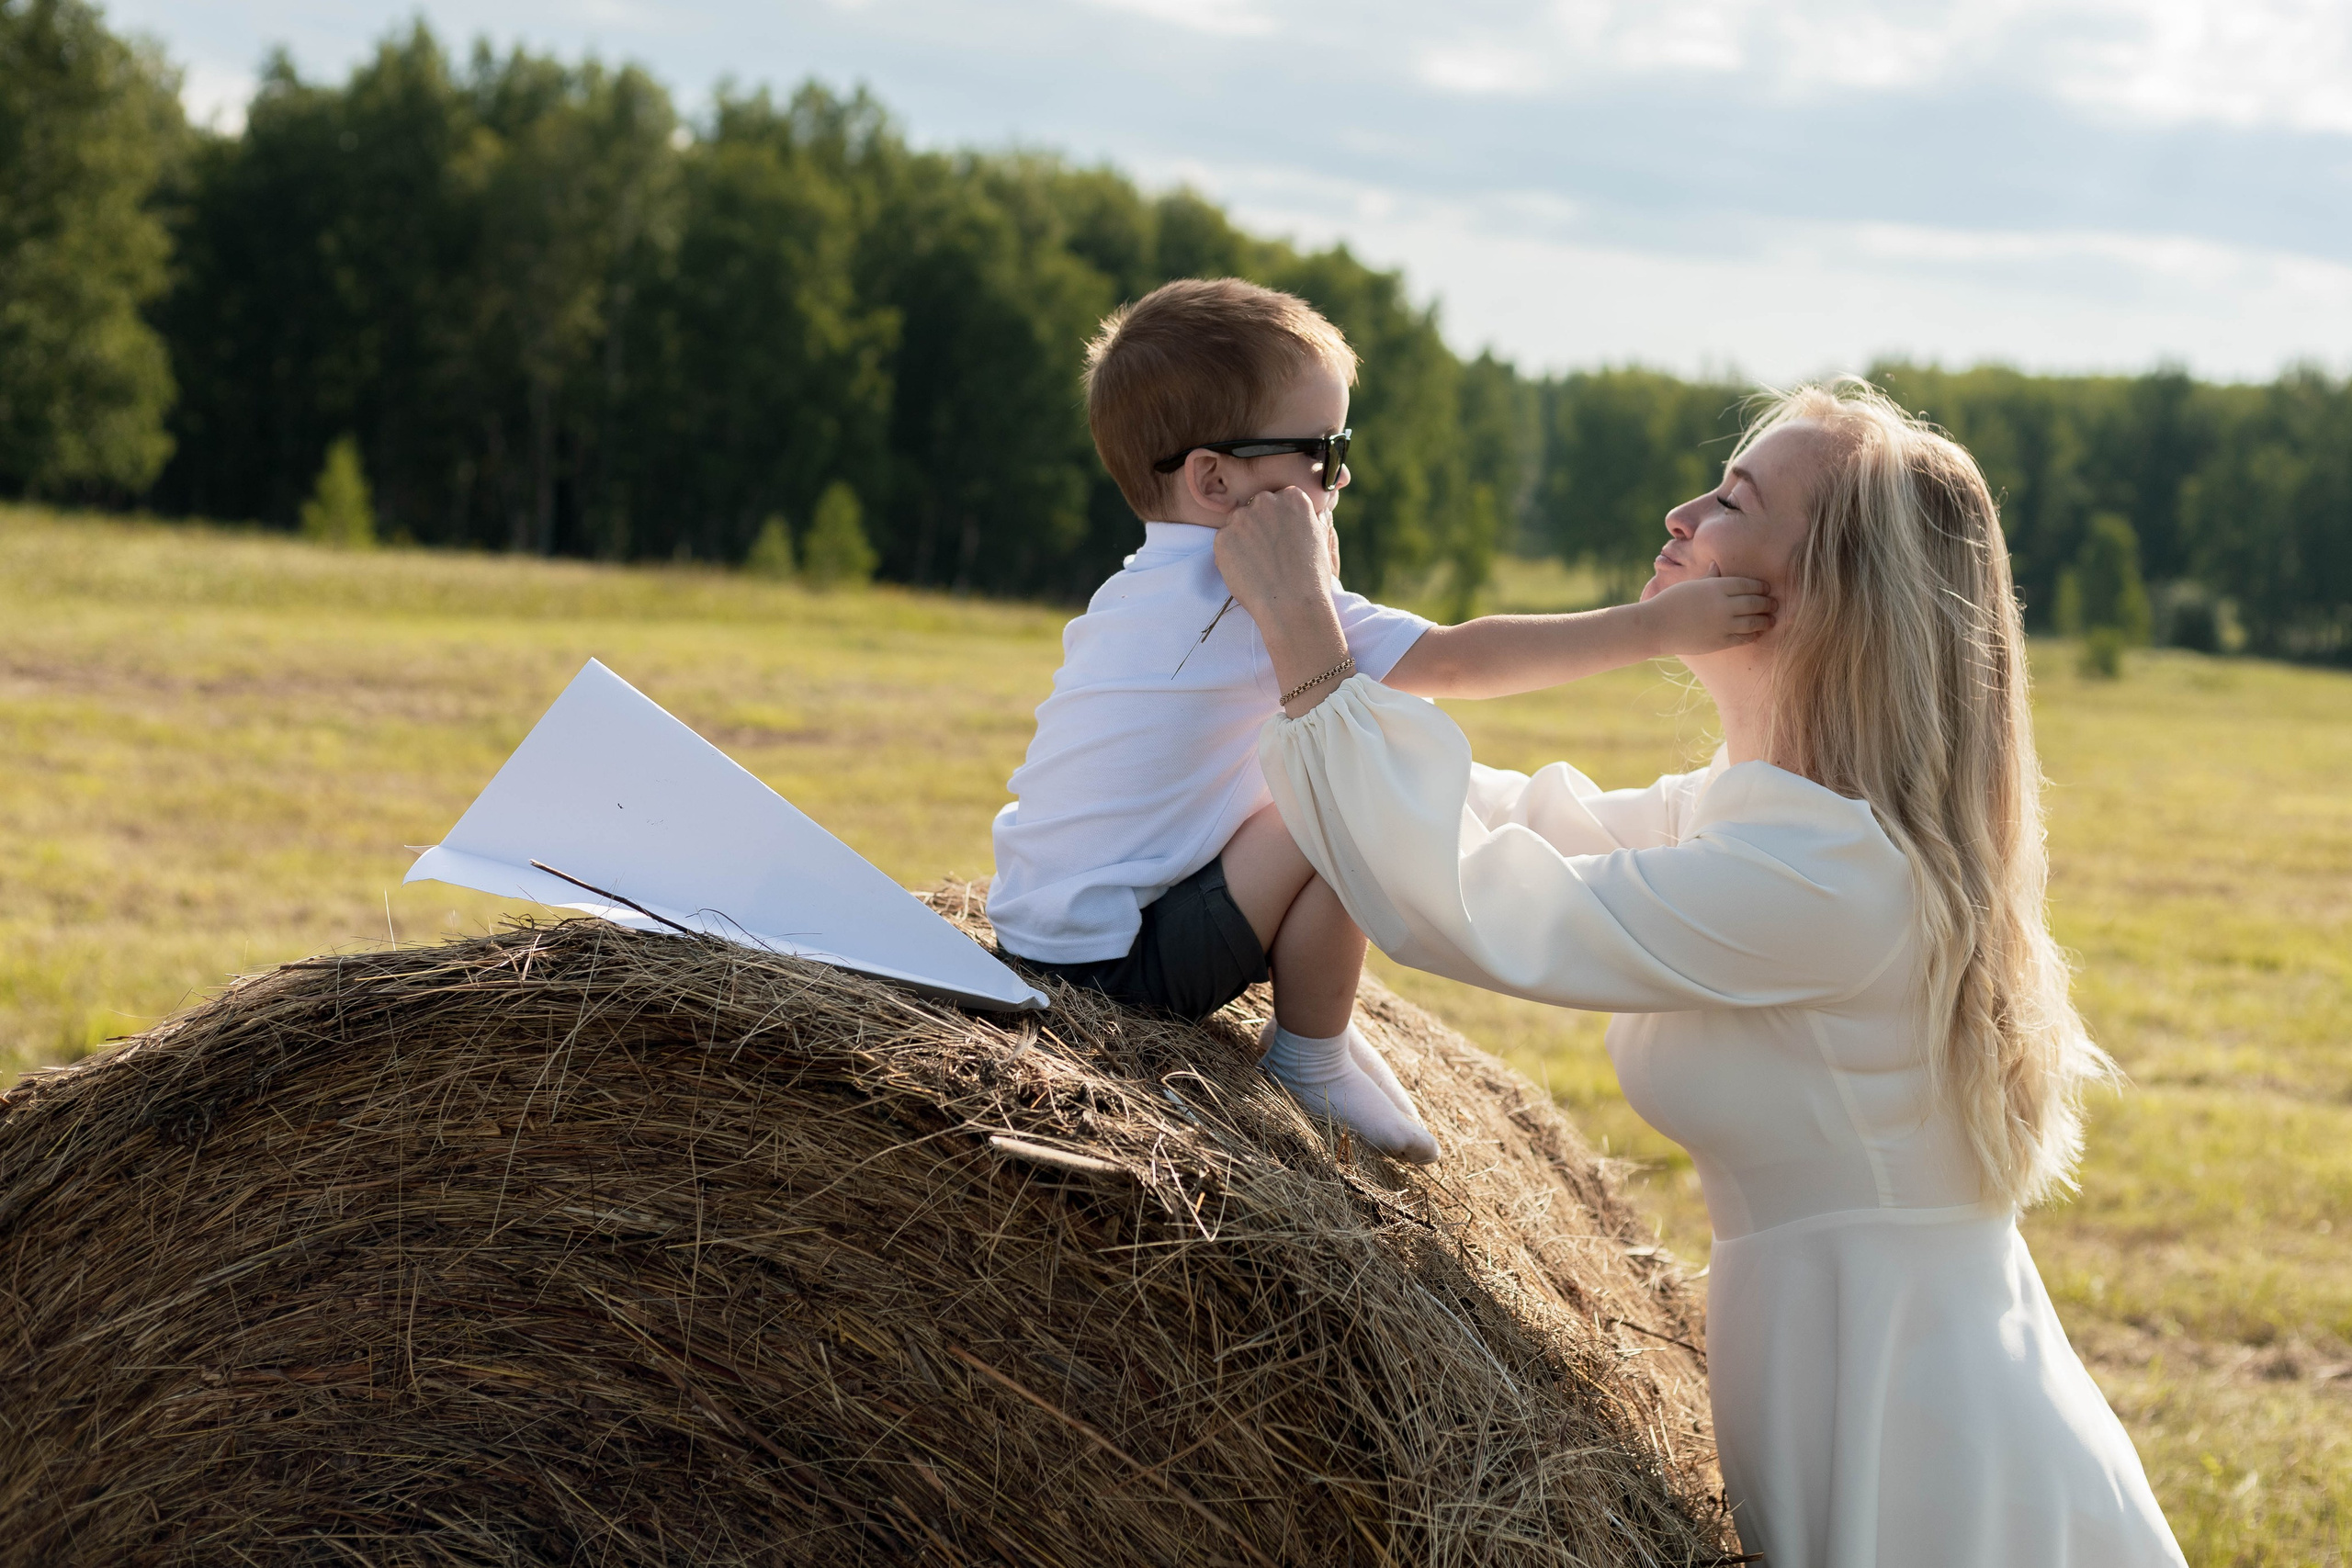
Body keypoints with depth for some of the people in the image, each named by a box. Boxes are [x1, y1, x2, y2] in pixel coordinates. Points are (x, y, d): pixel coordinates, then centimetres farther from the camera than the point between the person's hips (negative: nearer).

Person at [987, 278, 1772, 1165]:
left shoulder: (1135, 593, 14)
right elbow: (1454, 662, -20)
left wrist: (1309, 591, 17)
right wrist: (1654, 627, -18)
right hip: (1116, 963, -10)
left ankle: (1315, 1035, 19)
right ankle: (1312, 1061, -3)